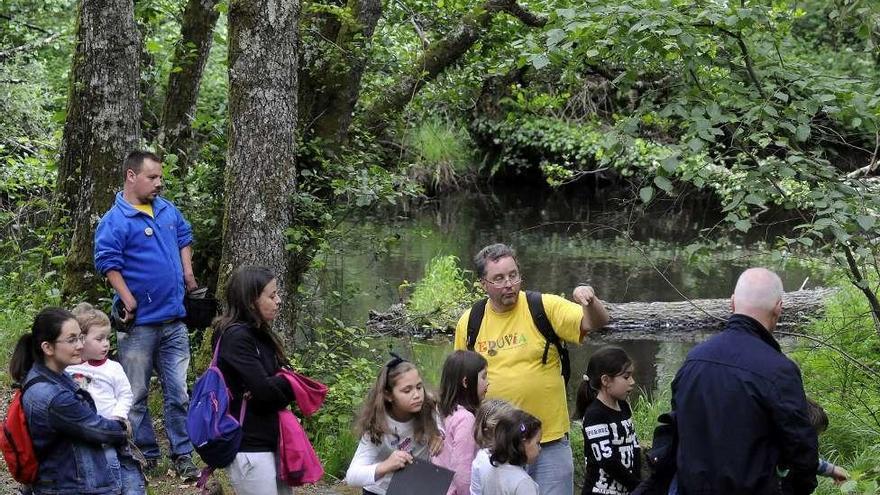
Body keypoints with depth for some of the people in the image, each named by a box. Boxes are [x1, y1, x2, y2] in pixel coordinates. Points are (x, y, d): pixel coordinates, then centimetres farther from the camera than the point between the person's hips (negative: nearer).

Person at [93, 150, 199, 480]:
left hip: (174, 321, 5)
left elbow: (184, 237, 27)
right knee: (135, 396, 4)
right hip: (139, 325, -5)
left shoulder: (167, 210, 10)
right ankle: (146, 456, 14)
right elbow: (108, 263, -16)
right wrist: (129, 300, -22)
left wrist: (188, 273, 16)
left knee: (178, 393, 6)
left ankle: (183, 455, 13)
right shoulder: (115, 221, -11)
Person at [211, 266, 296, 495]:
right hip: (250, 449, -9)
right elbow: (264, 390, -20)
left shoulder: (259, 334, 13)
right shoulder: (236, 337, -14)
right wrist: (288, 383, -2)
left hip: (271, 442, 9)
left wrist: (278, 385, -12)